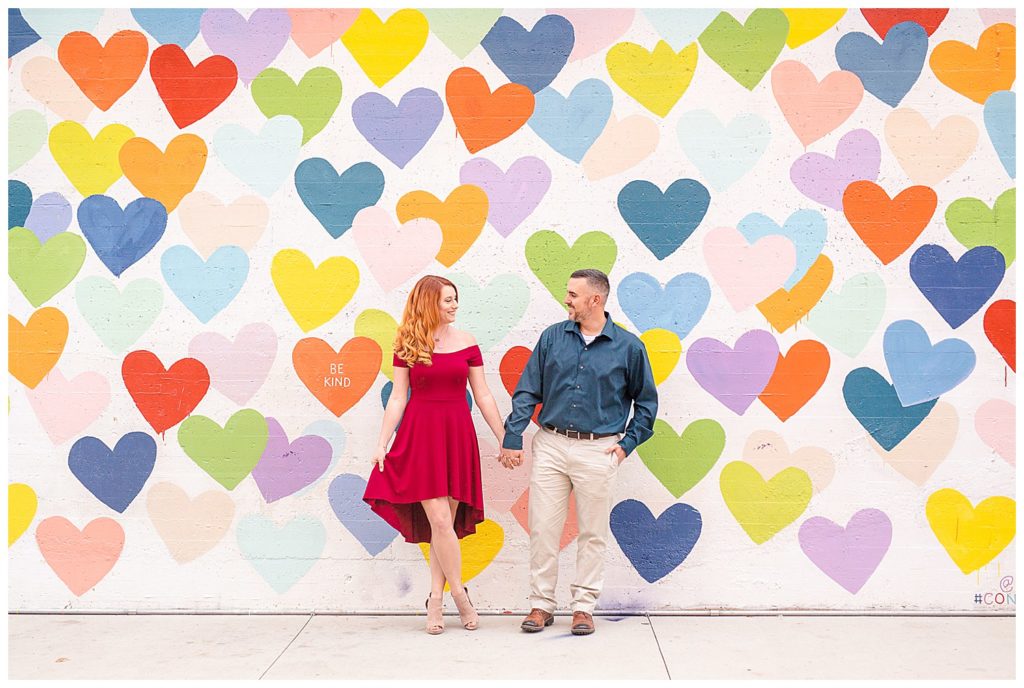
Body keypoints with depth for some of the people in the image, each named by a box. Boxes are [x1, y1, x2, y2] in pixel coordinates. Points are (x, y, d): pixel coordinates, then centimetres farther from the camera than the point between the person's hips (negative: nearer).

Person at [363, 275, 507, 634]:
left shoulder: (467, 343, 4)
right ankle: (460, 595, 9)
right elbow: (398, 398, 2)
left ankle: (435, 601, 13)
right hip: (420, 434, -2)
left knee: (446, 522, 4)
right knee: (440, 520, -7)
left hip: (457, 434, 2)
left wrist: (504, 439, 5)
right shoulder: (407, 345, 2)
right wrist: (382, 442, -3)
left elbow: (483, 396, 6)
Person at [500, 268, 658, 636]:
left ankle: (584, 606, 19)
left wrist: (627, 442, 0)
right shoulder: (552, 337, 5)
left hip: (598, 451, -2)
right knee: (542, 529, 3)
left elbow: (646, 401, 9)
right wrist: (512, 438, -1)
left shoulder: (628, 346, 0)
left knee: (592, 533, 6)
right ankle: (541, 604, 16)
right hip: (550, 446, 2)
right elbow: (527, 391, 6)